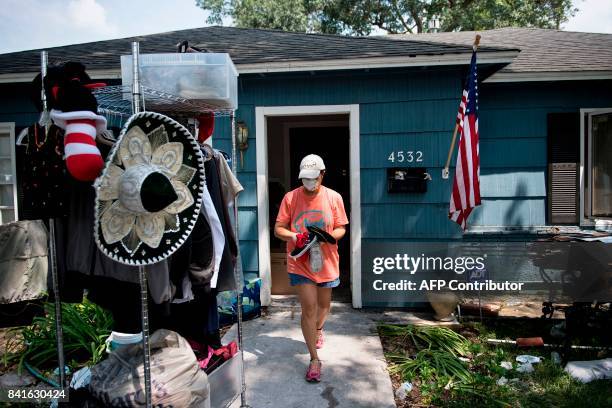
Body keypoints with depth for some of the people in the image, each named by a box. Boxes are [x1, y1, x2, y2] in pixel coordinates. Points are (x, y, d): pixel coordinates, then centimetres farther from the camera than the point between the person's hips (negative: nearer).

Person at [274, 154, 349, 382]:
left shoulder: (334, 197, -4)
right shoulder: (290, 198, -7)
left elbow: (341, 228, 1)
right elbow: (278, 229, -4)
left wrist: (330, 237, -21)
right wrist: (295, 237, -24)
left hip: (326, 262, 2)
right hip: (300, 262, -2)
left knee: (324, 304, 20)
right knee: (309, 308, -4)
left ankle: (317, 330, 54)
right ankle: (314, 359, 10)